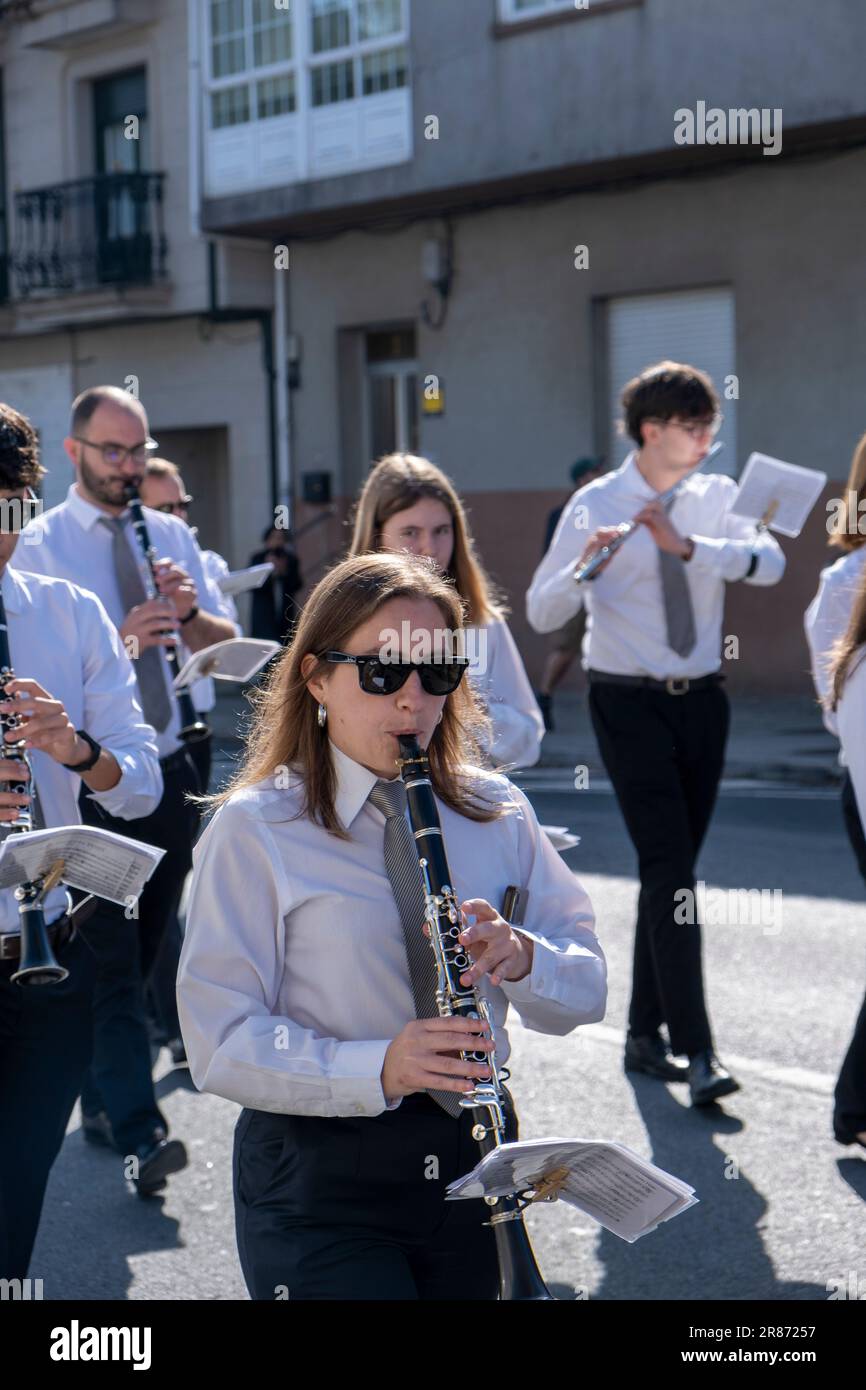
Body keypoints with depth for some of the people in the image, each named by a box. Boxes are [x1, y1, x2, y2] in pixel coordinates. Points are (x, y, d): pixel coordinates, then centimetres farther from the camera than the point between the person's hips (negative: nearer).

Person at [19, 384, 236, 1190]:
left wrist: (190, 612, -12)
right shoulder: (41, 543, -5)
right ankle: (138, 1133, -12)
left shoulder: (171, 536, 11)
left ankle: (101, 1098, 31)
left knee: (145, 948, 15)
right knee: (112, 963, -9)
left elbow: (226, 646, 10)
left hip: (167, 769, 6)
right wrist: (116, 640, -28)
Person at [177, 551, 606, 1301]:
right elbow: (221, 1043, -14)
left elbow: (585, 991, 5)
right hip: (319, 1183, -4)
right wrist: (375, 1069, -28)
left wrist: (521, 959, -17)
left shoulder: (496, 812, 5)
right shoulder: (255, 829, -9)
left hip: (468, 1157, 5)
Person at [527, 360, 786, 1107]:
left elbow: (770, 562, -13)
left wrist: (689, 545, -26)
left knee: (671, 868, 10)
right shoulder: (595, 506, -7)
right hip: (630, 703, -4)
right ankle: (697, 1051, -15)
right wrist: (583, 566, -27)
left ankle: (646, 1034, 21)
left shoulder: (717, 497, 4)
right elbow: (542, 613, -8)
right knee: (670, 869, -13)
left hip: (702, 702, 5)